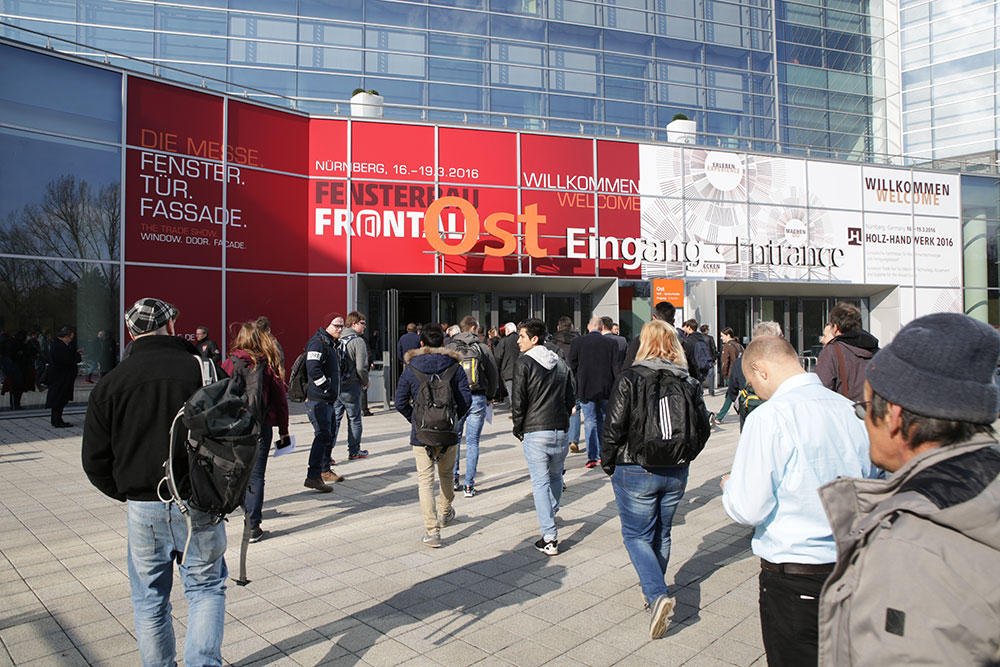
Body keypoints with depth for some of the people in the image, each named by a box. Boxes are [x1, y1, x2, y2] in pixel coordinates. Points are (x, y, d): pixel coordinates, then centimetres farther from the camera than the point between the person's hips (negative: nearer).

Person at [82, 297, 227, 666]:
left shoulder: (110, 383, 0)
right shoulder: (203, 370, -6)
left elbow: (95, 462, 2)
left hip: (143, 510, 1)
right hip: (200, 507, -1)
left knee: (150, 600, 17)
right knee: (206, 587, 14)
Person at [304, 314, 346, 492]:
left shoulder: (332, 344, 19)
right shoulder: (318, 342, -13)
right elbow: (313, 369, -26)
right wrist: (326, 388, -19)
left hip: (328, 400, 11)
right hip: (318, 399, -11)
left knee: (329, 434, 19)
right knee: (323, 435, -15)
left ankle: (325, 470, 32)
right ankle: (313, 476, -17)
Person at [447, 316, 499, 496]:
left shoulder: (449, 348, 1)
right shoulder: (482, 348, -1)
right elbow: (493, 375, 4)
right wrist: (489, 396, 18)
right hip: (477, 400, -1)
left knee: (454, 439, 17)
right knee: (472, 442, 5)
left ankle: (454, 479, 19)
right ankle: (469, 485, 7)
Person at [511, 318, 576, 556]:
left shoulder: (524, 363, -8)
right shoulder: (561, 363, 10)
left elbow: (518, 401, -10)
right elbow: (571, 397, 12)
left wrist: (518, 429, 2)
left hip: (535, 432, -5)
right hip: (561, 431, 5)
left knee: (540, 482, 0)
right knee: (556, 476, 23)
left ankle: (550, 538, -2)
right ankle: (550, 514, 44)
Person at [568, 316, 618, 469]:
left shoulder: (577, 342, -4)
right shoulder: (612, 343, -1)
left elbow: (572, 365, -2)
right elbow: (615, 367, -1)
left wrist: (576, 387, 9)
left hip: (585, 388, -1)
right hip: (606, 388, 2)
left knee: (590, 421, 2)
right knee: (603, 420, 14)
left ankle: (592, 457, -3)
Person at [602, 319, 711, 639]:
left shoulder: (630, 379, -13)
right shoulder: (689, 382, -1)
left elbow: (614, 428, -15)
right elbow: (703, 429, 3)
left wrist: (608, 463, 0)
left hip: (635, 472, -4)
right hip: (676, 473, 5)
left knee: (637, 535, 8)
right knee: (661, 533, 21)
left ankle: (657, 594, -10)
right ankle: (654, 590, 34)